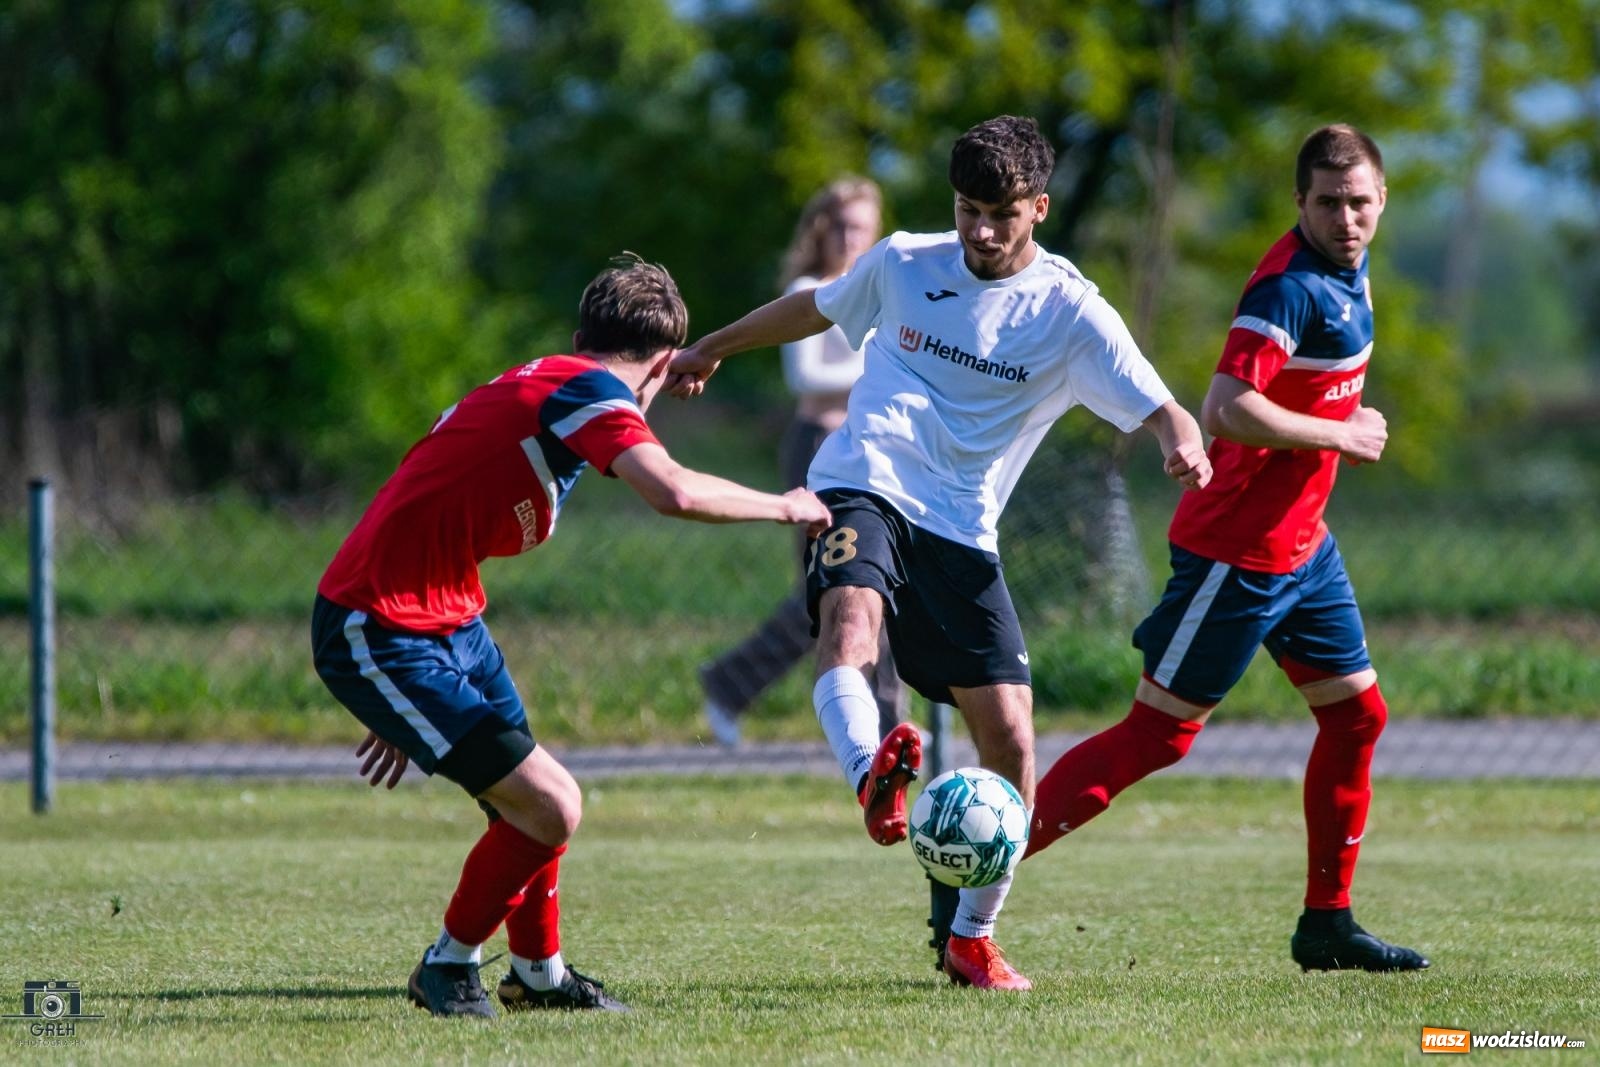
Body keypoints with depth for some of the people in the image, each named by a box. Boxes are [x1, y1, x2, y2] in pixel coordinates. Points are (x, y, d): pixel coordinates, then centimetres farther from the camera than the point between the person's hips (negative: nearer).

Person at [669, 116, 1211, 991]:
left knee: (1009, 732, -6)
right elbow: (815, 308, 27)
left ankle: (968, 936, 12)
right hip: (862, 489, -1)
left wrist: (1185, 447, -33)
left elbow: (1161, 412, -9)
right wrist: (711, 348, 38)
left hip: (960, 531, 1)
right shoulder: (903, 265, 7)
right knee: (848, 625, -35)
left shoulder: (1071, 313, -1)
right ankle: (875, 780, -63)